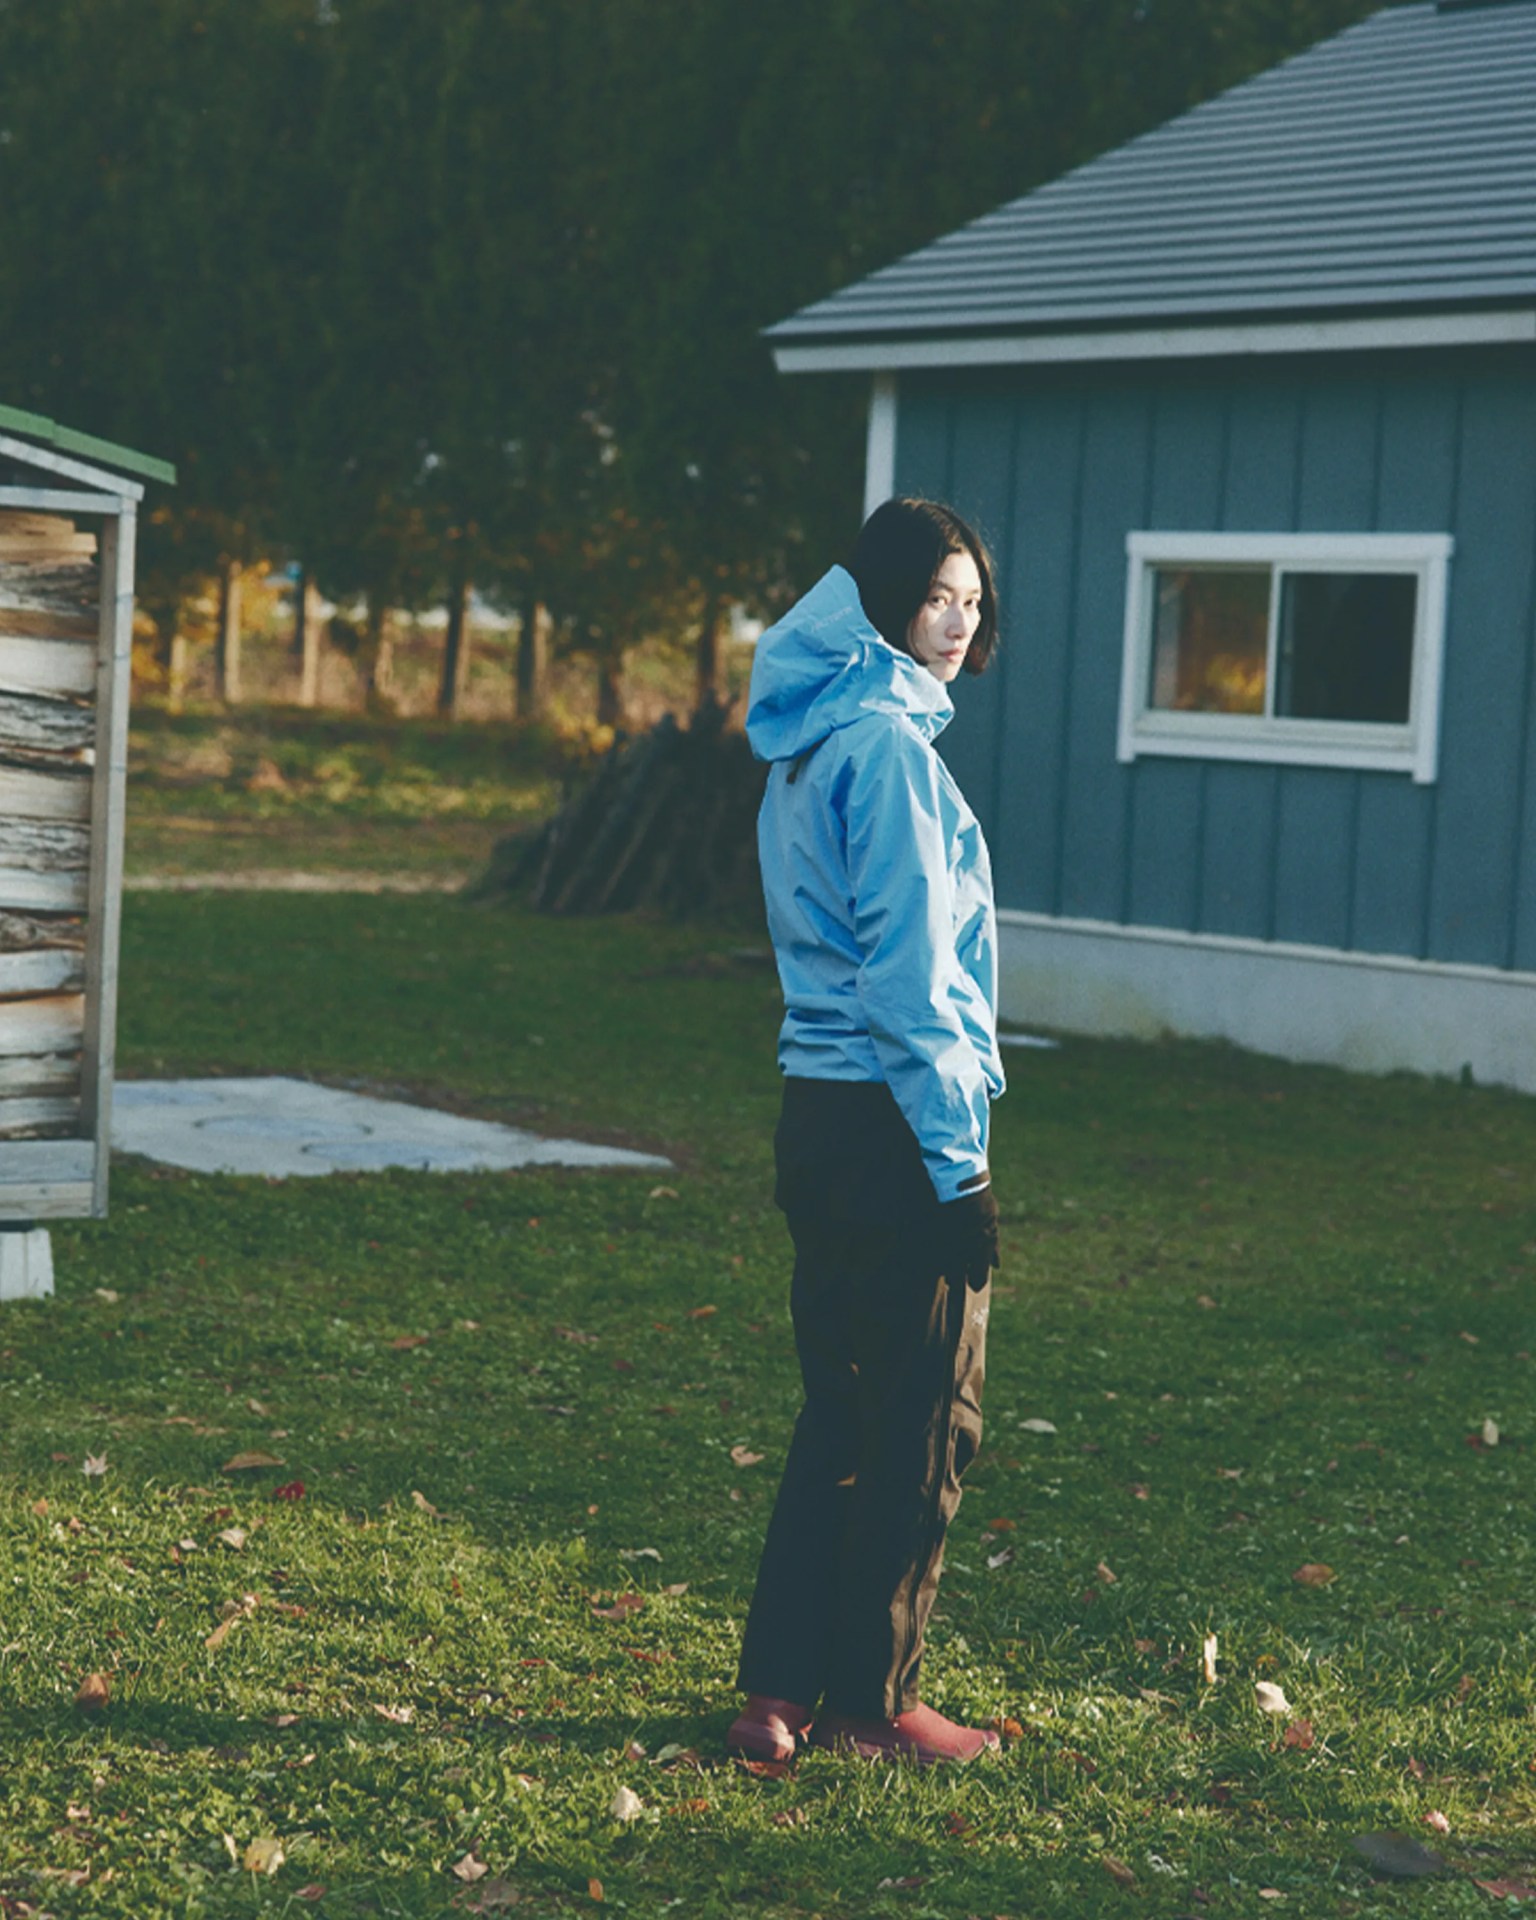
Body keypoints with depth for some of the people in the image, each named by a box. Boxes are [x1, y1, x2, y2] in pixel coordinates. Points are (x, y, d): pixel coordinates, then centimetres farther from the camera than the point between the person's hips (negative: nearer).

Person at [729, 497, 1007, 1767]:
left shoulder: (809, 745, 15)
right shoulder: (887, 746, -15)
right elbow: (908, 968, -18)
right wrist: (958, 1160, -16)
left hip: (821, 1114, 9)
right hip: (894, 1124, -9)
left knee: (841, 1412, 14)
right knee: (927, 1424, 1)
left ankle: (779, 1690, 17)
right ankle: (872, 1700, 9)